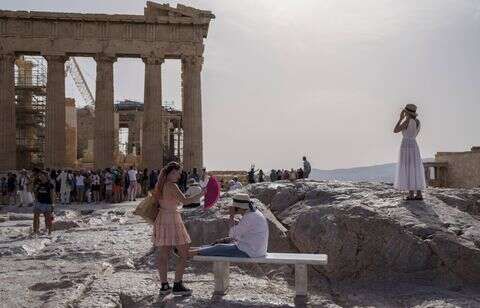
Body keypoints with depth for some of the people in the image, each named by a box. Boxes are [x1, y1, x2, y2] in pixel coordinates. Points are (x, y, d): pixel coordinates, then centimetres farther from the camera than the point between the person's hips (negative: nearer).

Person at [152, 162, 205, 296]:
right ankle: (177, 286, 1)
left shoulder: (159, 185, 10)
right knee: (184, 254, 1)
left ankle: (164, 286, 16)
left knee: (164, 254, 11)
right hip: (172, 219, -9)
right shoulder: (172, 186, -16)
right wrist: (201, 194, -18)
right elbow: (185, 201, -23)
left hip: (161, 218, 9)